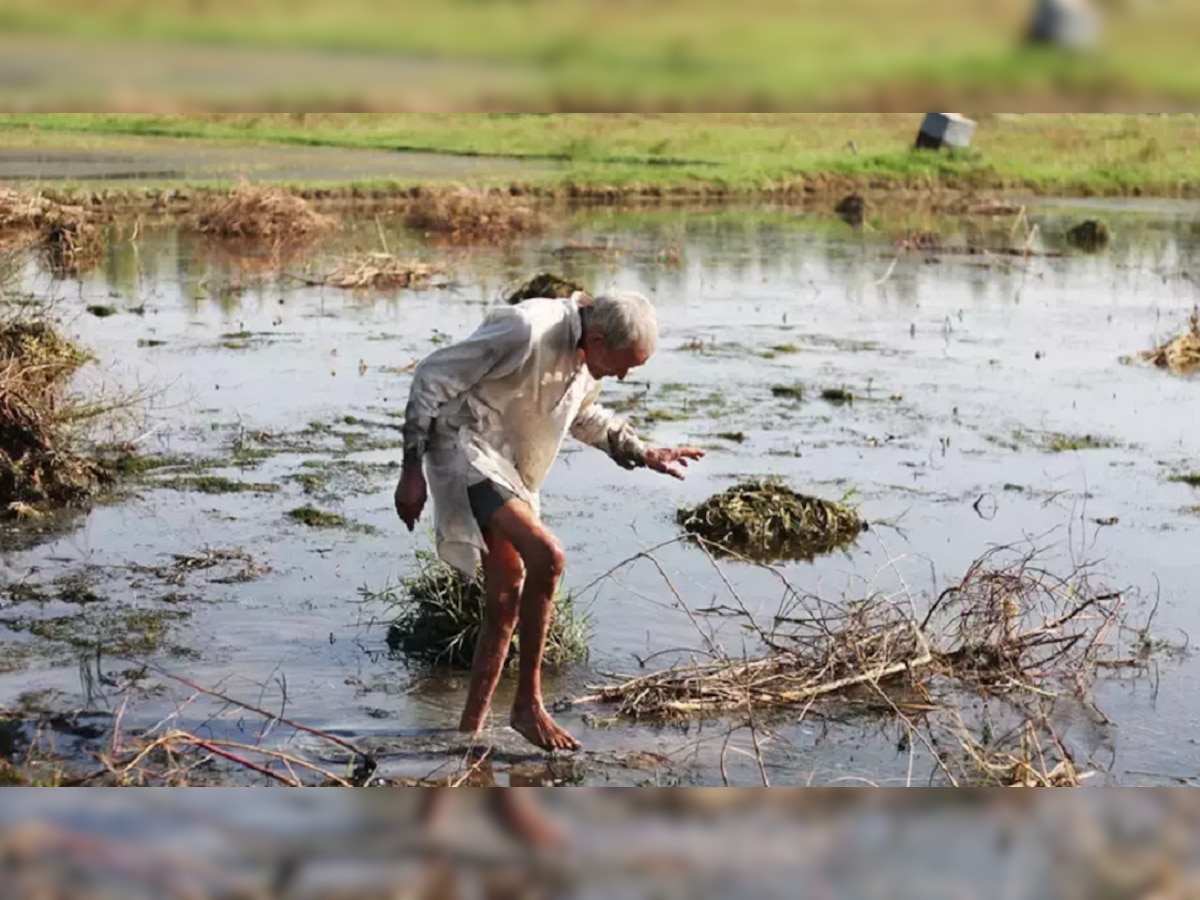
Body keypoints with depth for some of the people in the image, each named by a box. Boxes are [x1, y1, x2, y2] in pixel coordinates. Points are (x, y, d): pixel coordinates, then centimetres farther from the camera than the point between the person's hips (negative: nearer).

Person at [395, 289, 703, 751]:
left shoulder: (590, 360, 1)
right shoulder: (529, 332, -25)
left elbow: (583, 416, 23)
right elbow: (432, 376, -20)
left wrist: (643, 453, 11)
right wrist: (412, 470, -19)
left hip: (510, 468, 9)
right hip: (467, 451, -9)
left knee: (506, 601, 8)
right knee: (545, 556, -25)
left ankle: (469, 731, 20)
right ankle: (528, 705, -12)